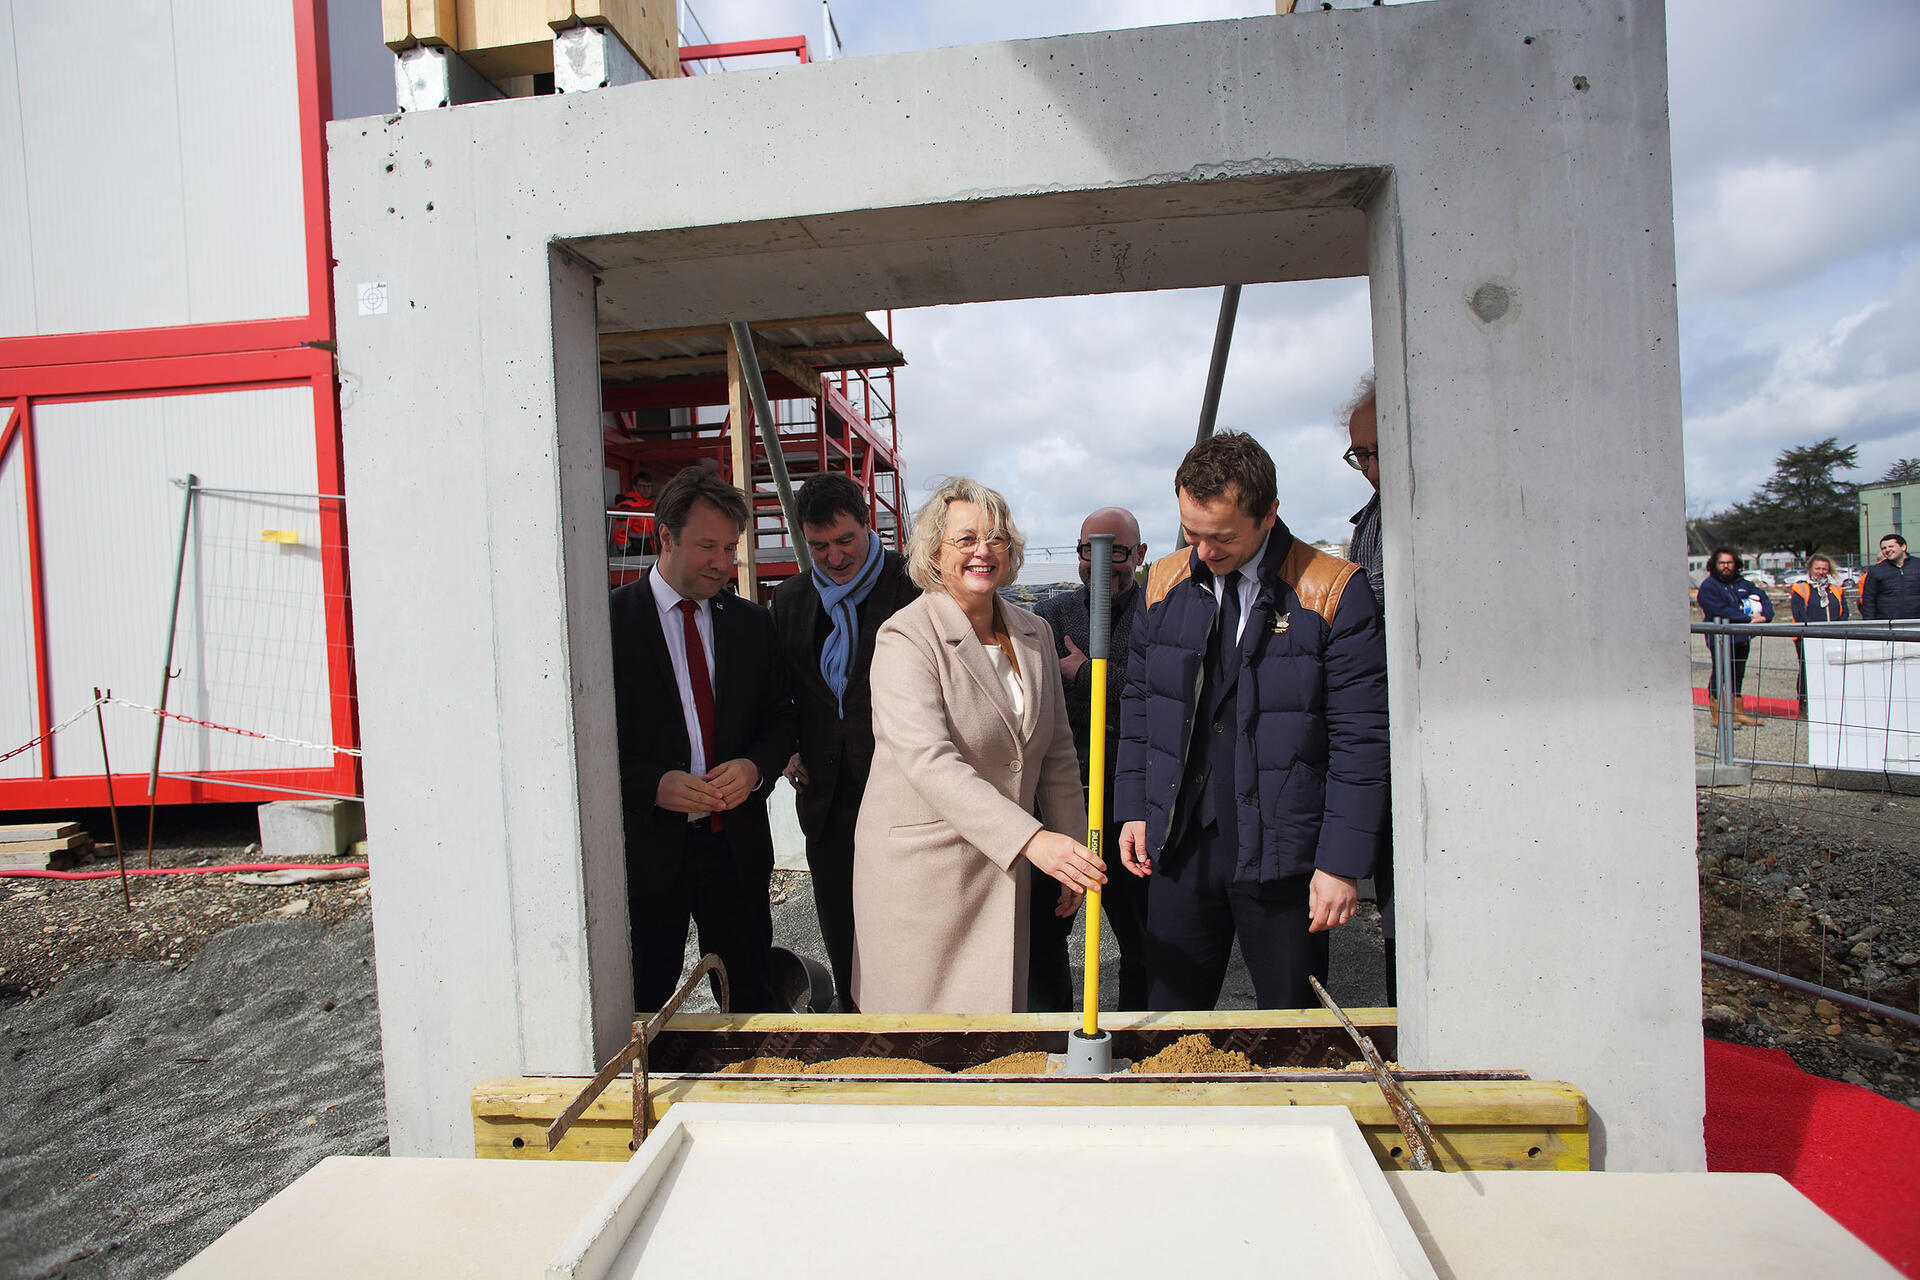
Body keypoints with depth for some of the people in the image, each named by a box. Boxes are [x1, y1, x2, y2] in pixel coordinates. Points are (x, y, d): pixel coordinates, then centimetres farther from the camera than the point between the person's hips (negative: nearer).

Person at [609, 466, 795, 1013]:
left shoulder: (751, 623, 8)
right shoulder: (609, 619, -5)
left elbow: (780, 717, 12)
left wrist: (756, 766, -8)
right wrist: (651, 784, -19)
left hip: (736, 844, 3)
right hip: (645, 846, -3)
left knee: (751, 999, 12)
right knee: (640, 1012, 12)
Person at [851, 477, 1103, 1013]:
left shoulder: (1034, 633, 7)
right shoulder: (905, 637, -13)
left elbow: (1057, 753, 13)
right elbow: (929, 761, -25)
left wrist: (1072, 859, 10)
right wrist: (1031, 839, -32)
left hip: (1004, 866, 6)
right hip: (922, 865, -5)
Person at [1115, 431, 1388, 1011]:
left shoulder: (1333, 591, -8)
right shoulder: (1163, 584, 5)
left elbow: (1360, 735, -8)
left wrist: (1342, 861, -10)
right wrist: (1133, 810, 7)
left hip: (1282, 855, -3)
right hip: (1179, 846, 3)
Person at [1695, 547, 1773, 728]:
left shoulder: (1742, 584, 15)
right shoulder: (1708, 586, -6)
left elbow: (1764, 598, 14)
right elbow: (1720, 611, -16)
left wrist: (1765, 616, -6)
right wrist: (1748, 618, -16)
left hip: (1742, 638, 7)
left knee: (1738, 676, 14)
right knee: (1718, 675, -4)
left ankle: (1738, 712, 24)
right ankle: (1717, 716, 1)